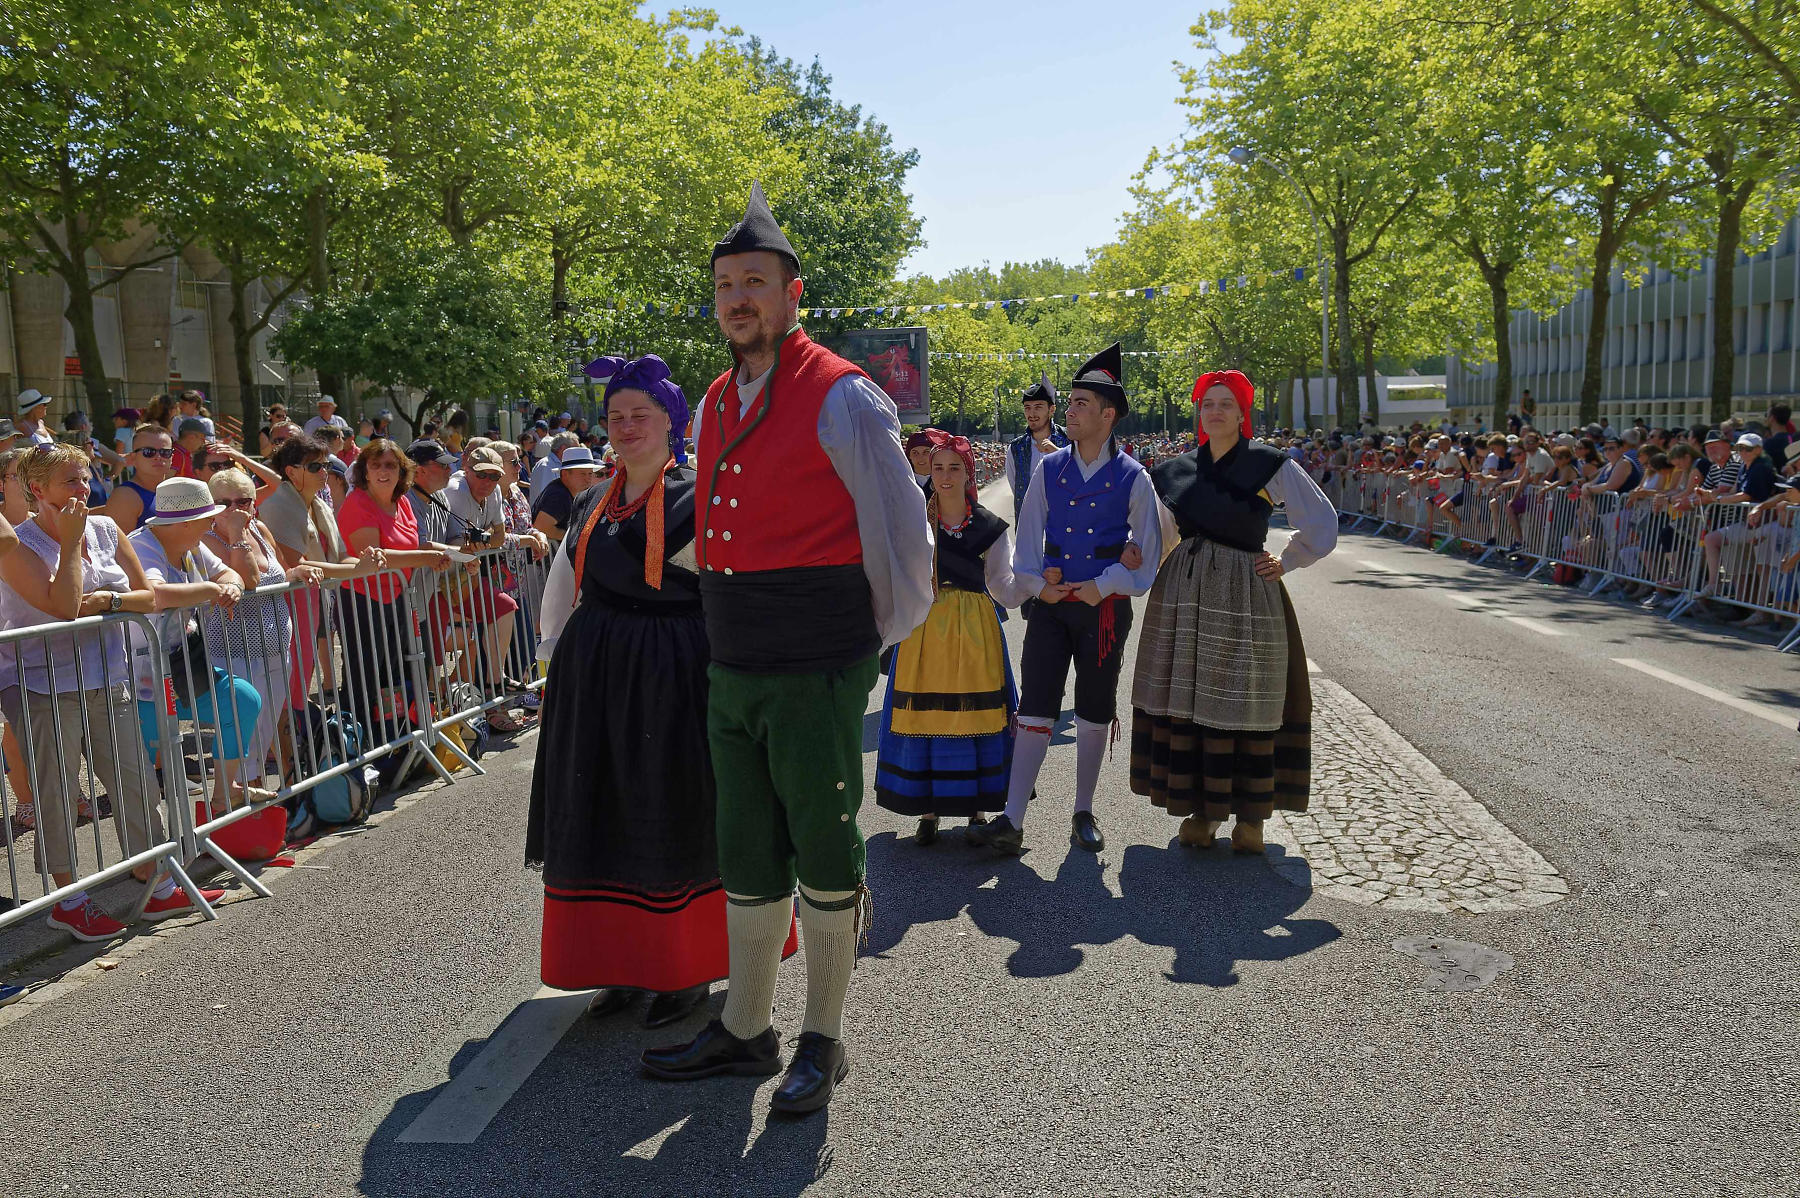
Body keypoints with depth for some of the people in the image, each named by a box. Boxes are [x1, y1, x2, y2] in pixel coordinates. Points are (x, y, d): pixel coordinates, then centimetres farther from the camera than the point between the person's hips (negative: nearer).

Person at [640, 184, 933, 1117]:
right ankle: (744, 1030, 31)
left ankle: (823, 1042, 21)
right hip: (731, 669, 7)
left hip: (814, 672, -7)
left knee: (824, 855, 5)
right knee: (746, 857, 15)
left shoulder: (841, 398, -10)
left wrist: (883, 633, 3)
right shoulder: (715, 405, 13)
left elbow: (901, 524, -6)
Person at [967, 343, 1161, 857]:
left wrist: (1101, 587, -12)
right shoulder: (1048, 469, 5)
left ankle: (1084, 815, 23)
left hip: (1105, 608, -1)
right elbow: (1027, 538, 8)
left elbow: (1147, 555, -1)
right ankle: (1012, 823, -2)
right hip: (1050, 605, 2)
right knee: (1034, 712, -3)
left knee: (1094, 714, 10)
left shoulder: (1132, 479, -3)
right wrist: (1037, 585, -6)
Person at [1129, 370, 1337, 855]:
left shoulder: (1270, 465, -2)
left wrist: (1286, 563, 3)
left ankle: (1249, 816, 12)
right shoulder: (1176, 470, 10)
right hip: (1183, 594, 4)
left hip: (1244, 594, -4)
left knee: (1245, 703, 1)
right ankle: (1200, 810, 15)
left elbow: (1322, 525, 0)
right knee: (1186, 700, 4)